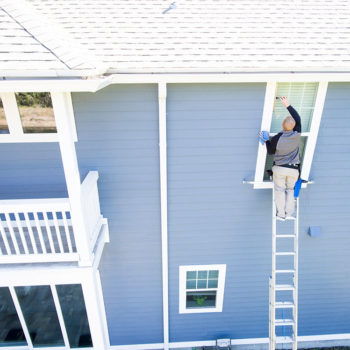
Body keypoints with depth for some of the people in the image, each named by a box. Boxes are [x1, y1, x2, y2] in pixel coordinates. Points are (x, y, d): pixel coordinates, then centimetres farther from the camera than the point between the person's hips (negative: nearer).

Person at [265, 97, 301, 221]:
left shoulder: (276, 138, -16)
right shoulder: (297, 135, -9)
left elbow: (270, 151, -1)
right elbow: (298, 118, 6)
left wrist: (267, 141, 11)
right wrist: (288, 105, 9)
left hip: (279, 168, -2)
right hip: (293, 170, 2)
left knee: (280, 190, 10)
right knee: (290, 190, 17)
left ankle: (281, 214, 10)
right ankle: (289, 213, 14)